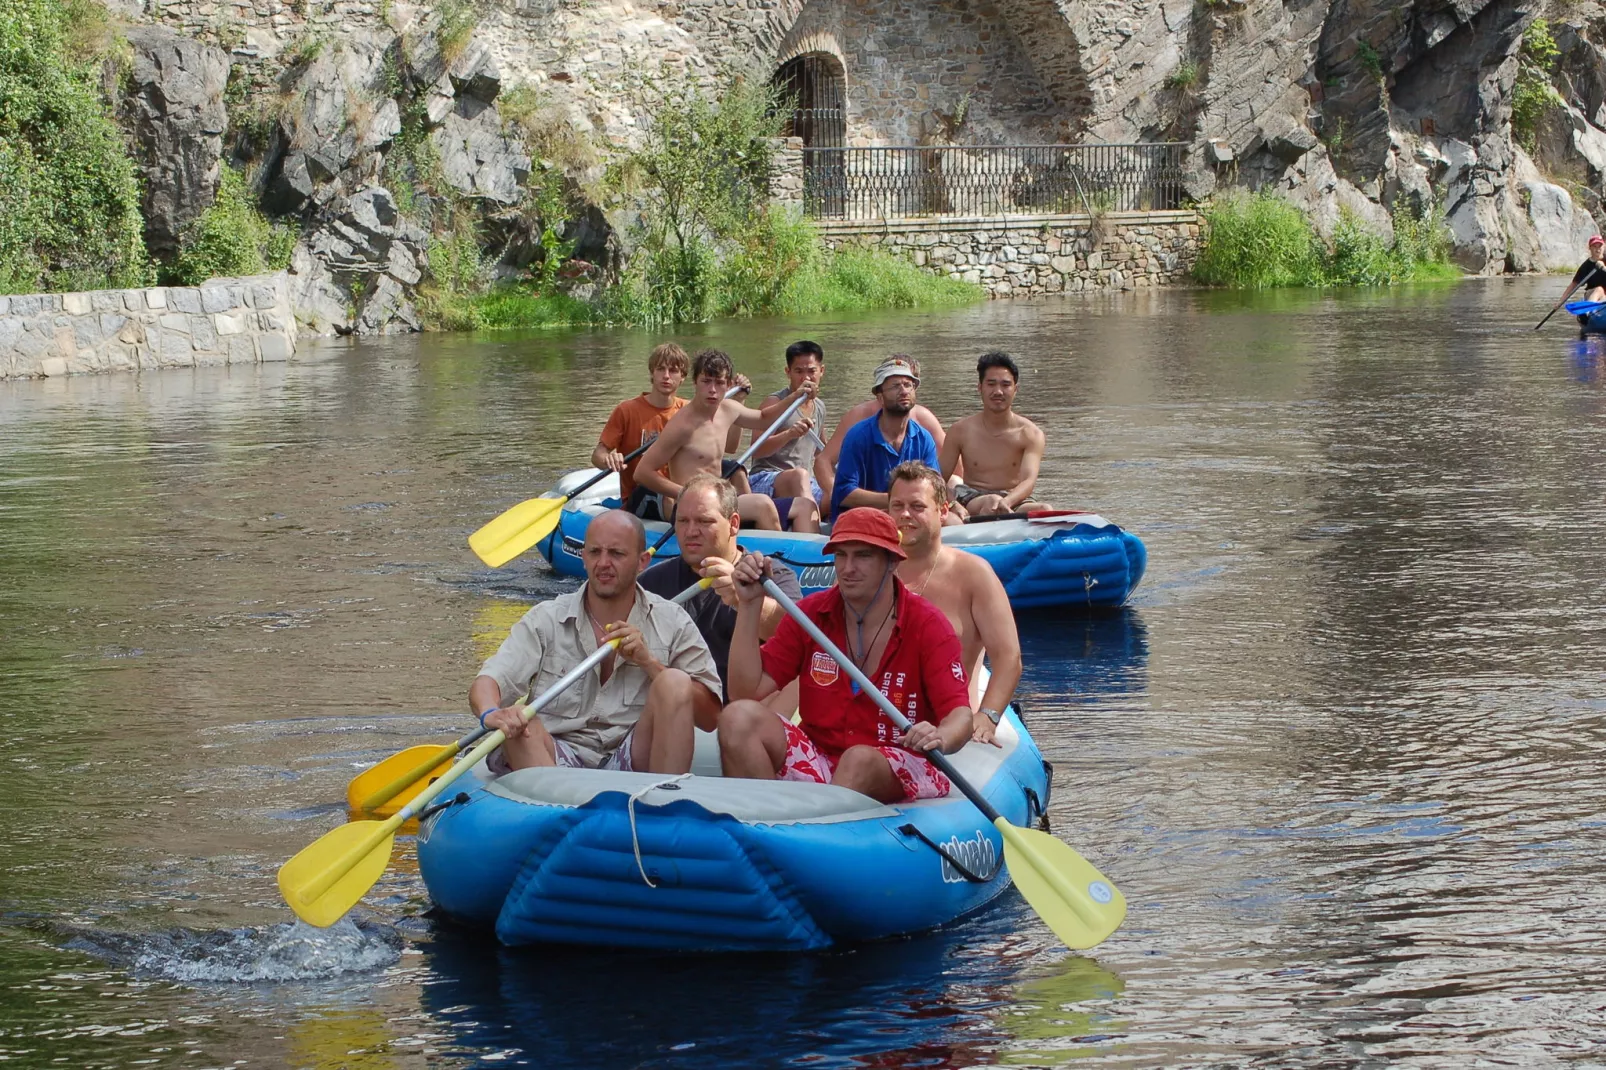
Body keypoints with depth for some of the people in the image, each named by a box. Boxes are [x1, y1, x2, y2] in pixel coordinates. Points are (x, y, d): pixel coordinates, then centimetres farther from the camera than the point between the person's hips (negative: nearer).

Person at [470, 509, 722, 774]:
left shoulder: (672, 623, 8)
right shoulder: (546, 620, 6)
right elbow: (486, 683, -8)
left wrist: (649, 662, -10)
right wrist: (491, 714, -33)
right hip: (558, 757, 0)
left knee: (675, 682, -21)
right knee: (518, 725, -30)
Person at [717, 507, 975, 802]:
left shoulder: (927, 625, -7)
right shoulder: (811, 613, 3)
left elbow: (960, 716, -16)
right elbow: (746, 692, -2)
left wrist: (939, 739, -41)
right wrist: (749, 604, -10)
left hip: (899, 771, -4)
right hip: (818, 758, 4)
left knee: (860, 759, -38)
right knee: (739, 717, -20)